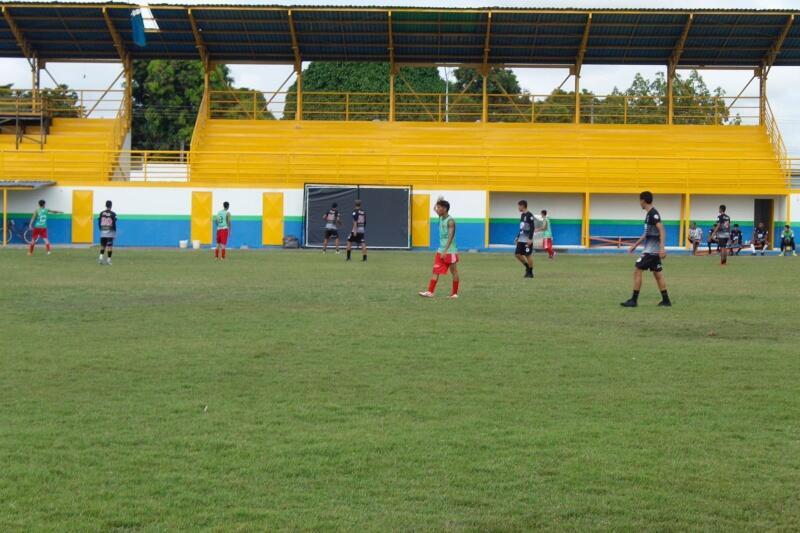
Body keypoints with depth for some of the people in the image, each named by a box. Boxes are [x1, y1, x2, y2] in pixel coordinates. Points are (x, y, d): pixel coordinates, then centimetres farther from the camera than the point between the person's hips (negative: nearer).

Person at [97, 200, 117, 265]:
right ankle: (108, 260, -1)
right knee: (110, 246, 0)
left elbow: (99, 223, 5)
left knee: (102, 245, 12)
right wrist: (115, 233, -2)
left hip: (103, 231, 3)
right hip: (110, 232, -3)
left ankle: (101, 257, -6)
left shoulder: (101, 213, 3)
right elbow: (114, 224, -9)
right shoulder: (113, 214, -7)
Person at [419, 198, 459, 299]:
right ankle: (430, 292, -5)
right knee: (435, 271, 0)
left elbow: (450, 237, -23)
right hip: (441, 251, 8)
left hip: (450, 251, -8)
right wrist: (439, 201, 19)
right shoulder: (441, 218, 9)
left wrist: (445, 251, -29)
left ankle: (455, 293, 13)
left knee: (454, 271, 5)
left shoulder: (450, 221, -16)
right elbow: (435, 210, 33)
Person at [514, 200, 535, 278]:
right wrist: (517, 237, 20)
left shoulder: (529, 215, -12)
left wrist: (530, 239, -21)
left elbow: (532, 228, -16)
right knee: (517, 254, 5)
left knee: (528, 255, -3)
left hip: (527, 240, -9)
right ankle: (527, 267, 19)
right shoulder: (522, 215, 14)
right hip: (521, 239, 9)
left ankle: (530, 272, 6)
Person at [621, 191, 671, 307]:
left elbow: (662, 230, -22)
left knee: (637, 271, -6)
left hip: (651, 250, -10)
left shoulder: (653, 214, -14)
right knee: (657, 274, 10)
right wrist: (636, 244, 29)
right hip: (653, 250, 10)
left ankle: (634, 300, -5)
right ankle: (666, 301, 12)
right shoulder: (650, 214, 15)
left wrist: (662, 247, -29)